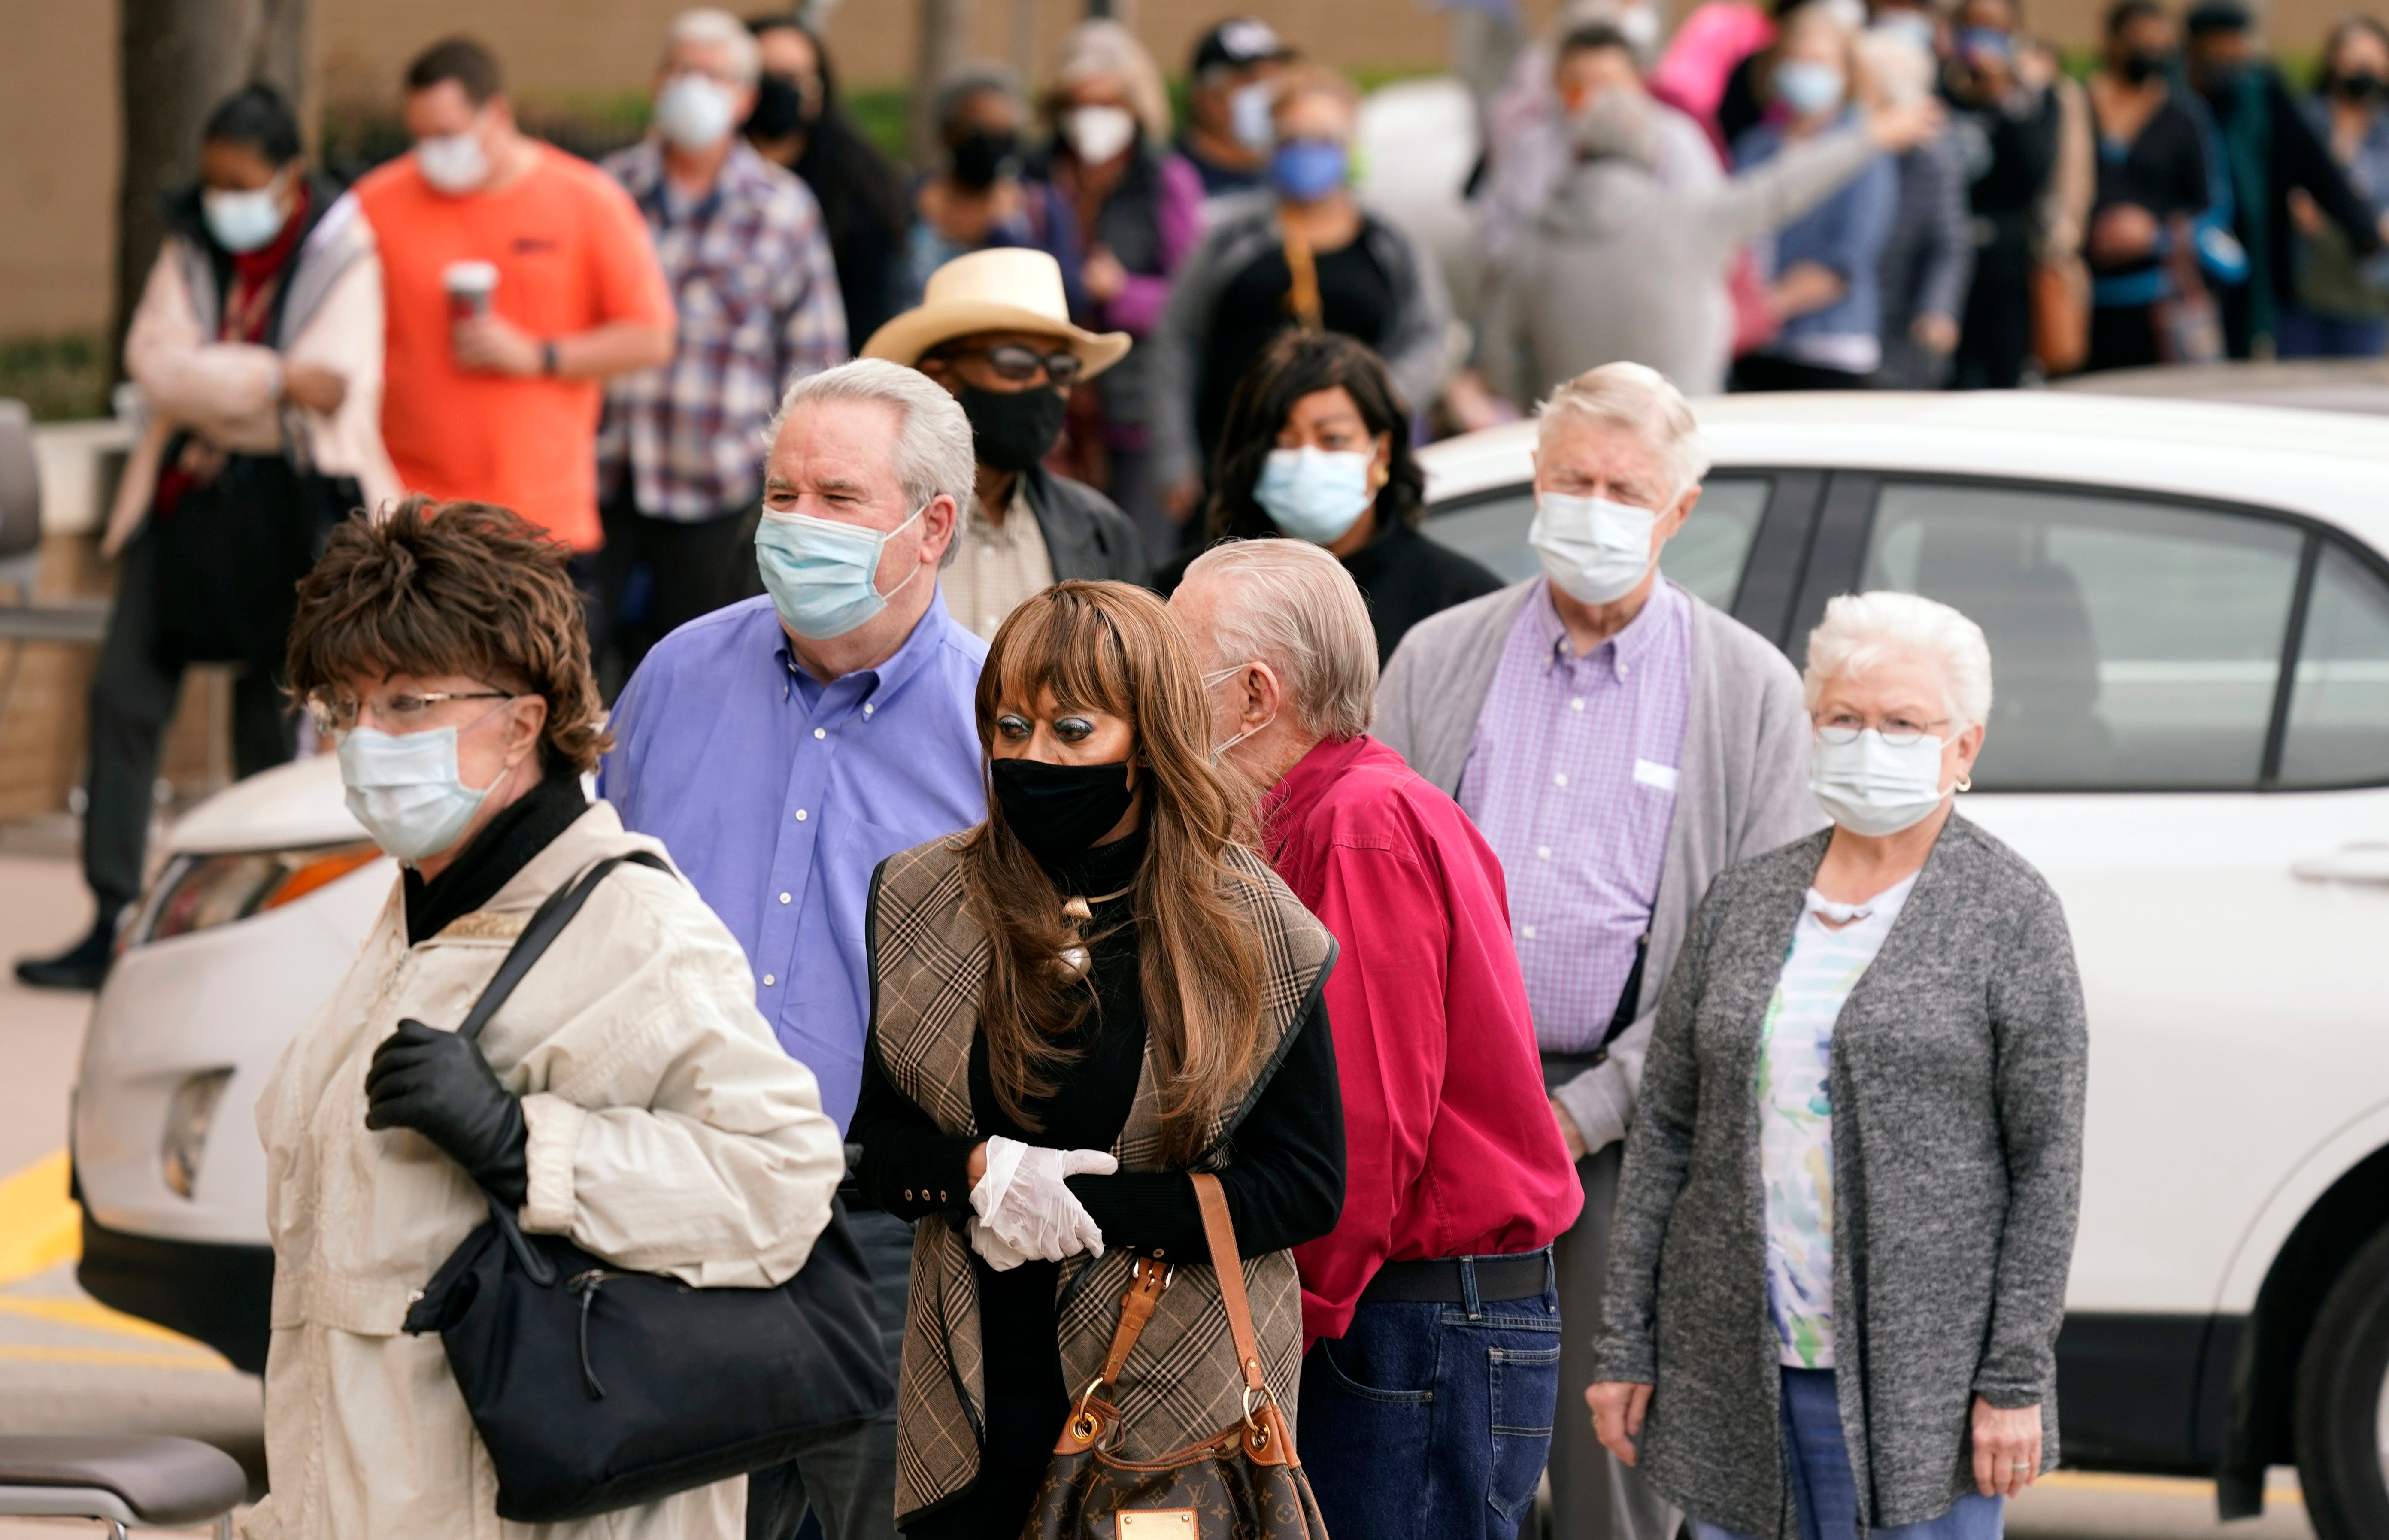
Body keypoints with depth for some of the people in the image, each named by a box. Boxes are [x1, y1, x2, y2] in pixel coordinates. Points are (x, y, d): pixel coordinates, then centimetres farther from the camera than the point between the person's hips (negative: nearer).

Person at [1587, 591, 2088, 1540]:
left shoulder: (2010, 916, -2)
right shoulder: (1742, 902, 10)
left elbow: (2047, 1165, -5)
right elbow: (1665, 1130, 11)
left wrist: (2017, 1380, -10)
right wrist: (1627, 1345, 6)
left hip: (1917, 1380, -4)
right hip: (1735, 1372, 4)